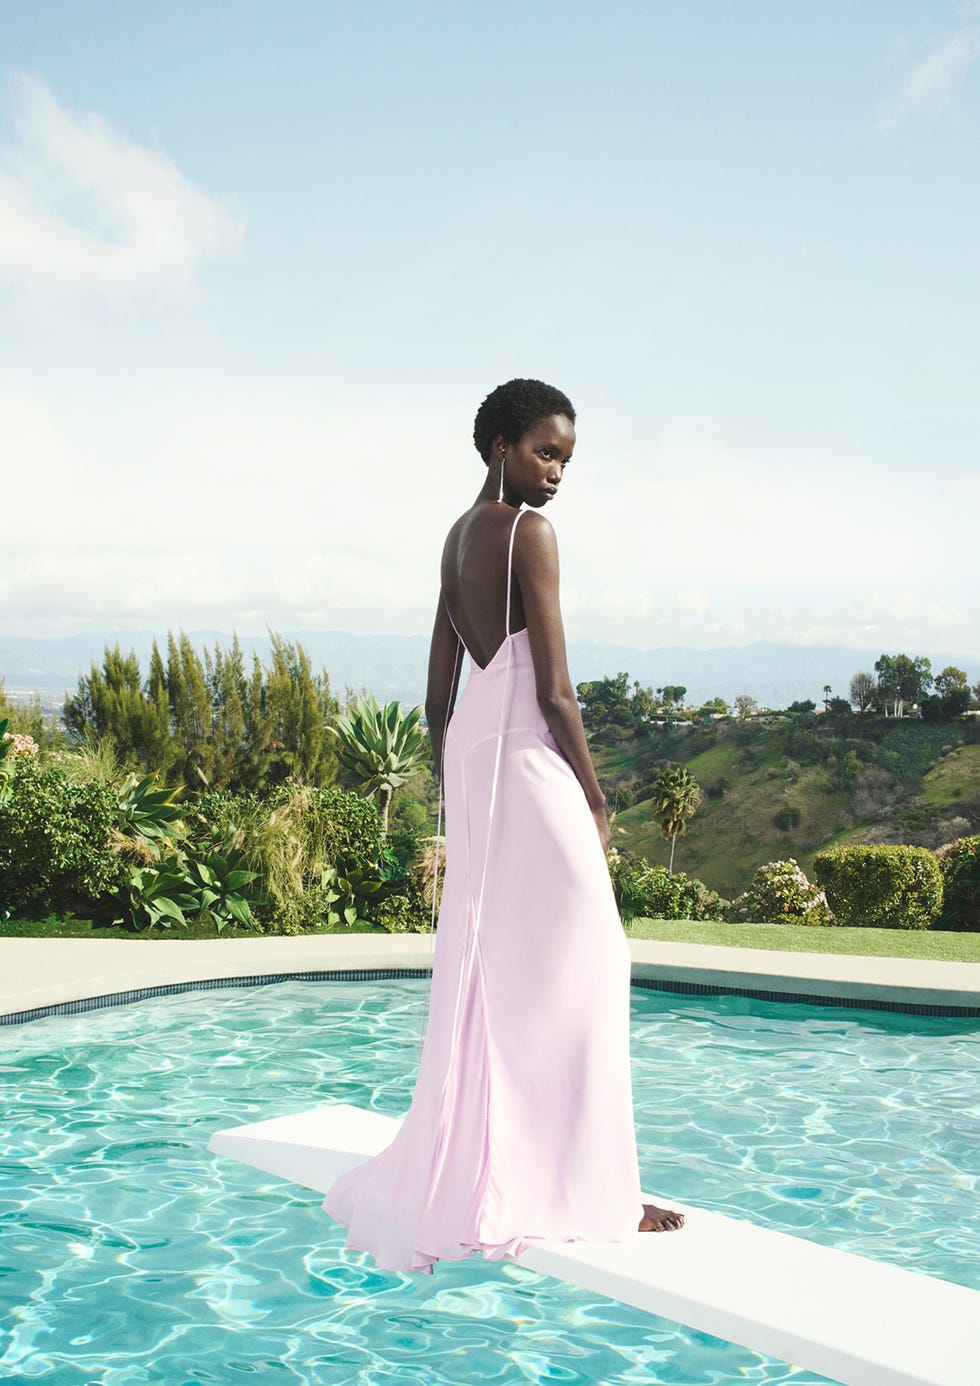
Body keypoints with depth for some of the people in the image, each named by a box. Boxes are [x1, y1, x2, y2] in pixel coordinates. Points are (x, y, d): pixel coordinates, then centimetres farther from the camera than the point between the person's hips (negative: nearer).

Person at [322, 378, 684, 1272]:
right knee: (565, 972, -3)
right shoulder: (530, 532, -11)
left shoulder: (460, 534, 15)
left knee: (483, 976, 15)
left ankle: (463, 1177, 24)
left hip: (471, 759, 9)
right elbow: (554, 689, -15)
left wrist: (451, 788, 21)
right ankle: (585, 1192, 3)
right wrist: (595, 798, -8)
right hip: (530, 762, -9)